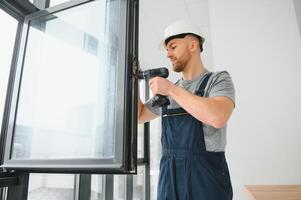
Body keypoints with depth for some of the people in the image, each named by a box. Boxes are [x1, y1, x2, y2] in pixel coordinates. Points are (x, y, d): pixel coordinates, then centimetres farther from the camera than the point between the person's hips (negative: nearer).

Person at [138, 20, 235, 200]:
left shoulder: (219, 79, -4)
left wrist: (171, 89, -17)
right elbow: (139, 116, 19)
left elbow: (218, 117, -24)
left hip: (206, 178, -5)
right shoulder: (169, 91, 13)